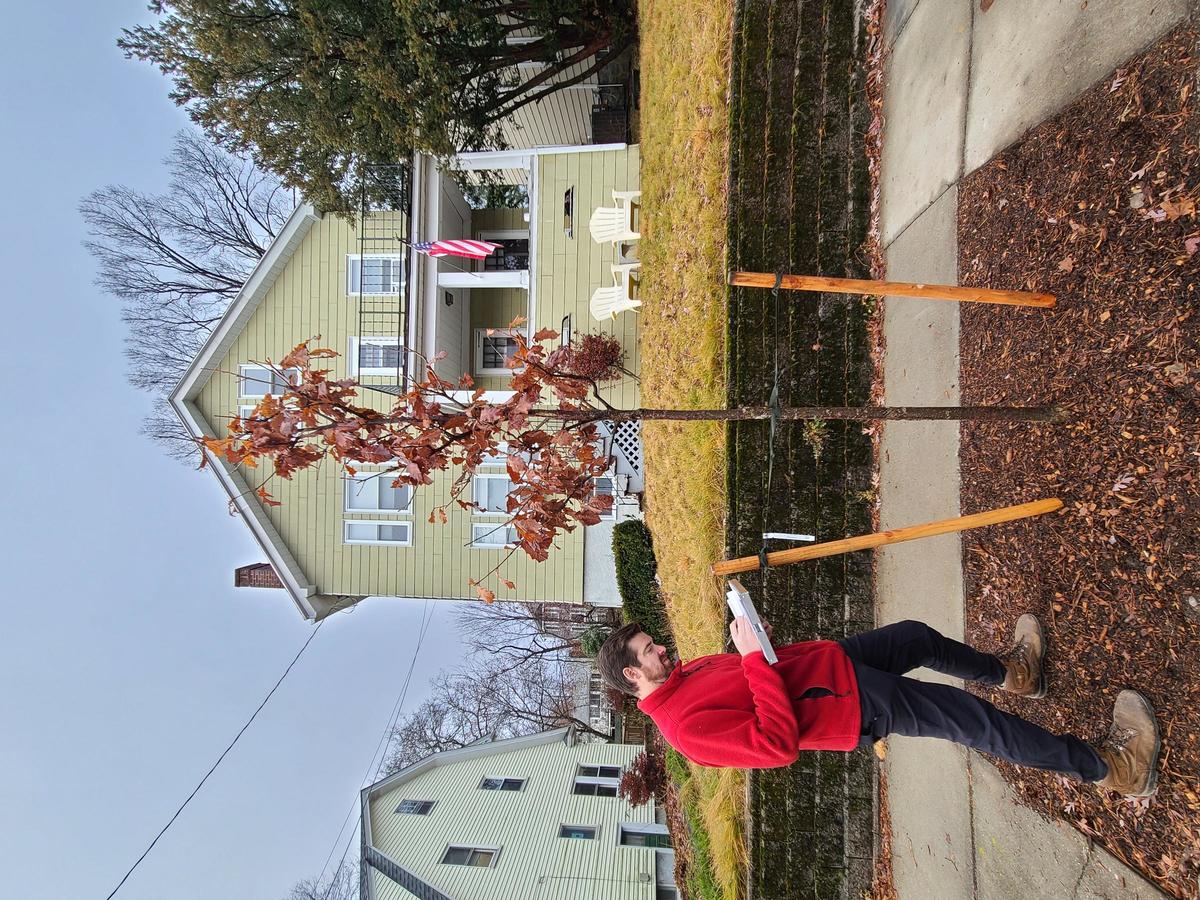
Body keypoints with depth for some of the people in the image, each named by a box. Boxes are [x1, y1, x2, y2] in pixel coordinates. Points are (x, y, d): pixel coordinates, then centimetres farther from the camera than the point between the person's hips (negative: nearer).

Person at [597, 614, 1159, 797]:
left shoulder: (686, 672, 5)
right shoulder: (686, 728, -25)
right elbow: (779, 744, -32)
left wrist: (755, 647, -9)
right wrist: (757, 657, -33)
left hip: (835, 658, 9)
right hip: (858, 706, -8)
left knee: (921, 636, 19)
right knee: (974, 721, -5)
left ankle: (1009, 673, 46)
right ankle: (1106, 768, 14)